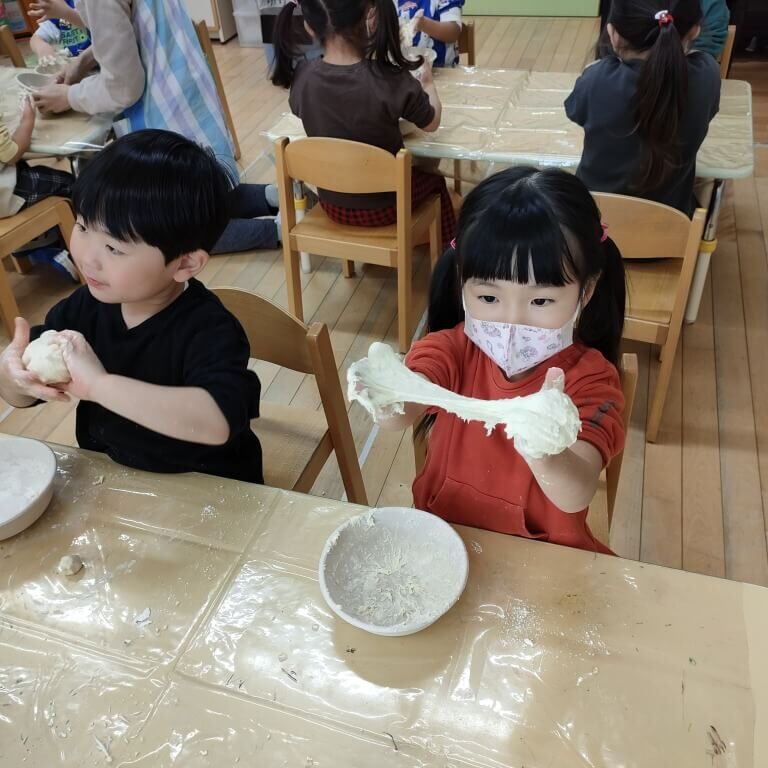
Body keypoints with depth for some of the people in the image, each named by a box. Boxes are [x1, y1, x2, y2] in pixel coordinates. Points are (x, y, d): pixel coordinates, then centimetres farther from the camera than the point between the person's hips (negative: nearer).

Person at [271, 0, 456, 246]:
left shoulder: (302, 78, -15)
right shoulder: (391, 81, -26)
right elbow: (432, 123, -8)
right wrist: (427, 83, 12)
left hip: (332, 205, 4)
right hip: (382, 207, -3)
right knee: (434, 181, 29)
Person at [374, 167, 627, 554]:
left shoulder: (589, 379, -13)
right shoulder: (452, 349, -8)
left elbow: (576, 499, -26)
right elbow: (403, 411, -27)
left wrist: (543, 454, -47)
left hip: (543, 553, 0)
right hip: (441, 531, 1)